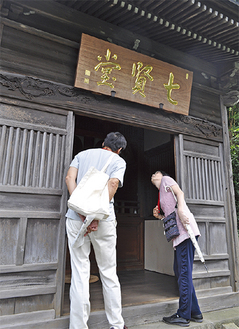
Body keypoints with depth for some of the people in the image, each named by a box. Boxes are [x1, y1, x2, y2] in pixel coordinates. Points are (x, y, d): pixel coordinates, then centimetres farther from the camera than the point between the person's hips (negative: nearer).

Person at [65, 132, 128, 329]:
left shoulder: (82, 154, 17)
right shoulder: (119, 161, 10)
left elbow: (69, 178, 1)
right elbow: (113, 183, -8)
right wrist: (96, 216, -12)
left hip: (76, 216, 2)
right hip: (104, 218, -1)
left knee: (79, 274, 6)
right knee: (109, 272, 12)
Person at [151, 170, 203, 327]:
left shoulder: (166, 179, 9)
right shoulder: (162, 195, 28)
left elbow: (180, 192, -10)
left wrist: (181, 210, -24)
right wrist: (160, 216, 12)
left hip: (185, 229, -9)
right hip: (179, 234, 9)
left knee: (184, 271, -6)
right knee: (180, 271, 11)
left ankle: (184, 315, 1)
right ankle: (195, 312, 19)